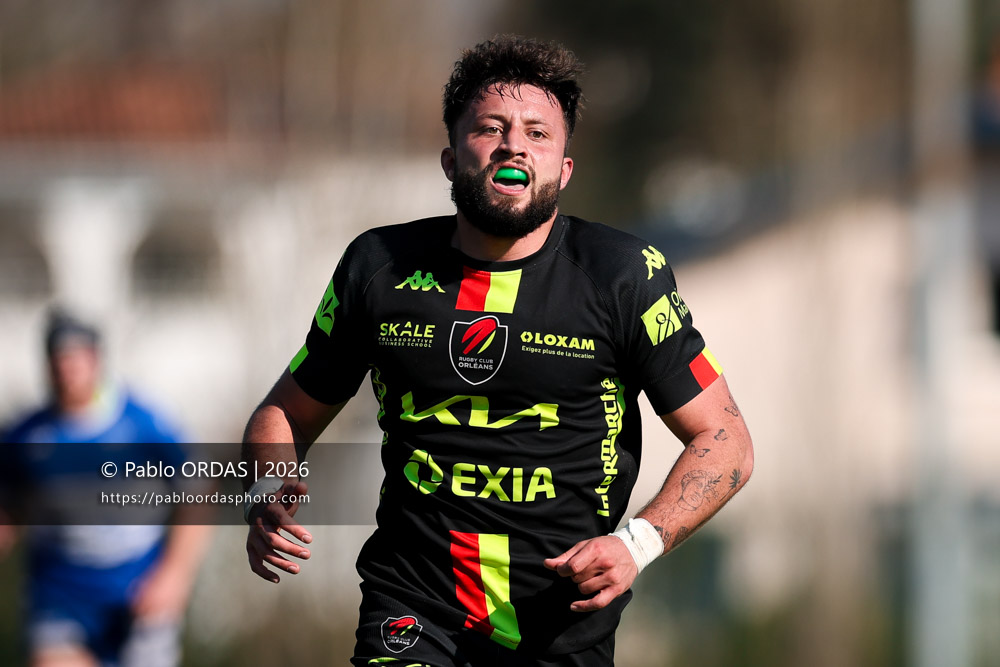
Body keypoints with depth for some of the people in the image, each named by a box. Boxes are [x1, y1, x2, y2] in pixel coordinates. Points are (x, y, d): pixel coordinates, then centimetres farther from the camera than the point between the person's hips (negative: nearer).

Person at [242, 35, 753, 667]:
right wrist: (270, 496, -6)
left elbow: (725, 442, 0)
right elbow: (286, 413, 16)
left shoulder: (624, 276, -3)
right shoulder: (380, 266, 3)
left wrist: (637, 543, -16)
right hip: (412, 609, 0)